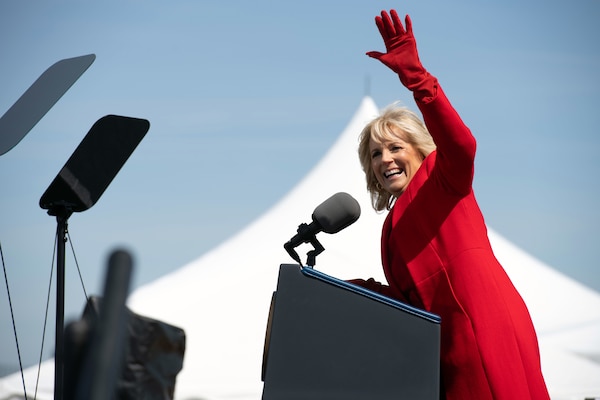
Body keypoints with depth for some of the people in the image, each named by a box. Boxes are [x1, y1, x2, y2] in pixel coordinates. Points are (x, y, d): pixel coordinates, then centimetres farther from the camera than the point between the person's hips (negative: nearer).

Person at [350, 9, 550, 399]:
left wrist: (416, 77, -29)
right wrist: (371, 293, 5)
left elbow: (461, 146, -19)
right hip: (447, 345, 8)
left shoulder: (443, 178, 5)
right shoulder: (392, 227, 25)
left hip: (486, 321, -8)